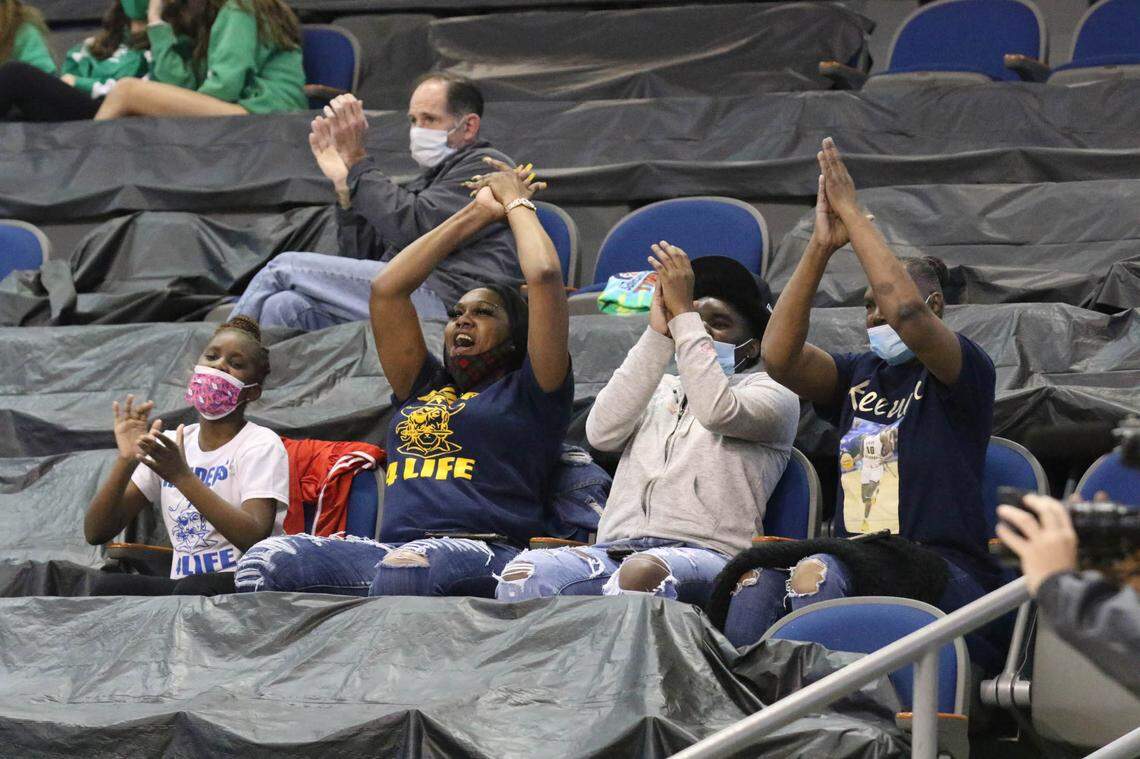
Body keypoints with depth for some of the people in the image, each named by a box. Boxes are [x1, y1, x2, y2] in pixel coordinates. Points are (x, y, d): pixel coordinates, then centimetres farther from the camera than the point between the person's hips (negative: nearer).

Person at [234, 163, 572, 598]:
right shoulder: (423, 389, 31)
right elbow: (387, 288, 30)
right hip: (388, 552, 5)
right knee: (266, 560, -23)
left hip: (484, 556, -5)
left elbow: (545, 275, 6)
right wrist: (476, 215, 35)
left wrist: (516, 204, 25)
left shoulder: (527, 394, 16)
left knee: (404, 570, -41)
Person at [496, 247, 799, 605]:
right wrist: (657, 333, 5)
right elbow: (601, 433, 8)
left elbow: (718, 411, -8)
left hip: (706, 555, -4)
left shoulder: (770, 391, 17)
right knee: (526, 572, -30)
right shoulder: (657, 390, 31)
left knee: (643, 572, -42)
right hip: (616, 549, 4)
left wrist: (683, 314, -4)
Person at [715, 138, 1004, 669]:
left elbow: (907, 311, -19)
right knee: (757, 579, -30)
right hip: (855, 555, 5)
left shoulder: (965, 371, 2)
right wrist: (821, 246, -5)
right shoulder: (858, 375, 20)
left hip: (944, 578, -5)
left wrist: (852, 213, -11)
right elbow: (779, 357, 0)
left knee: (818, 573, -37)